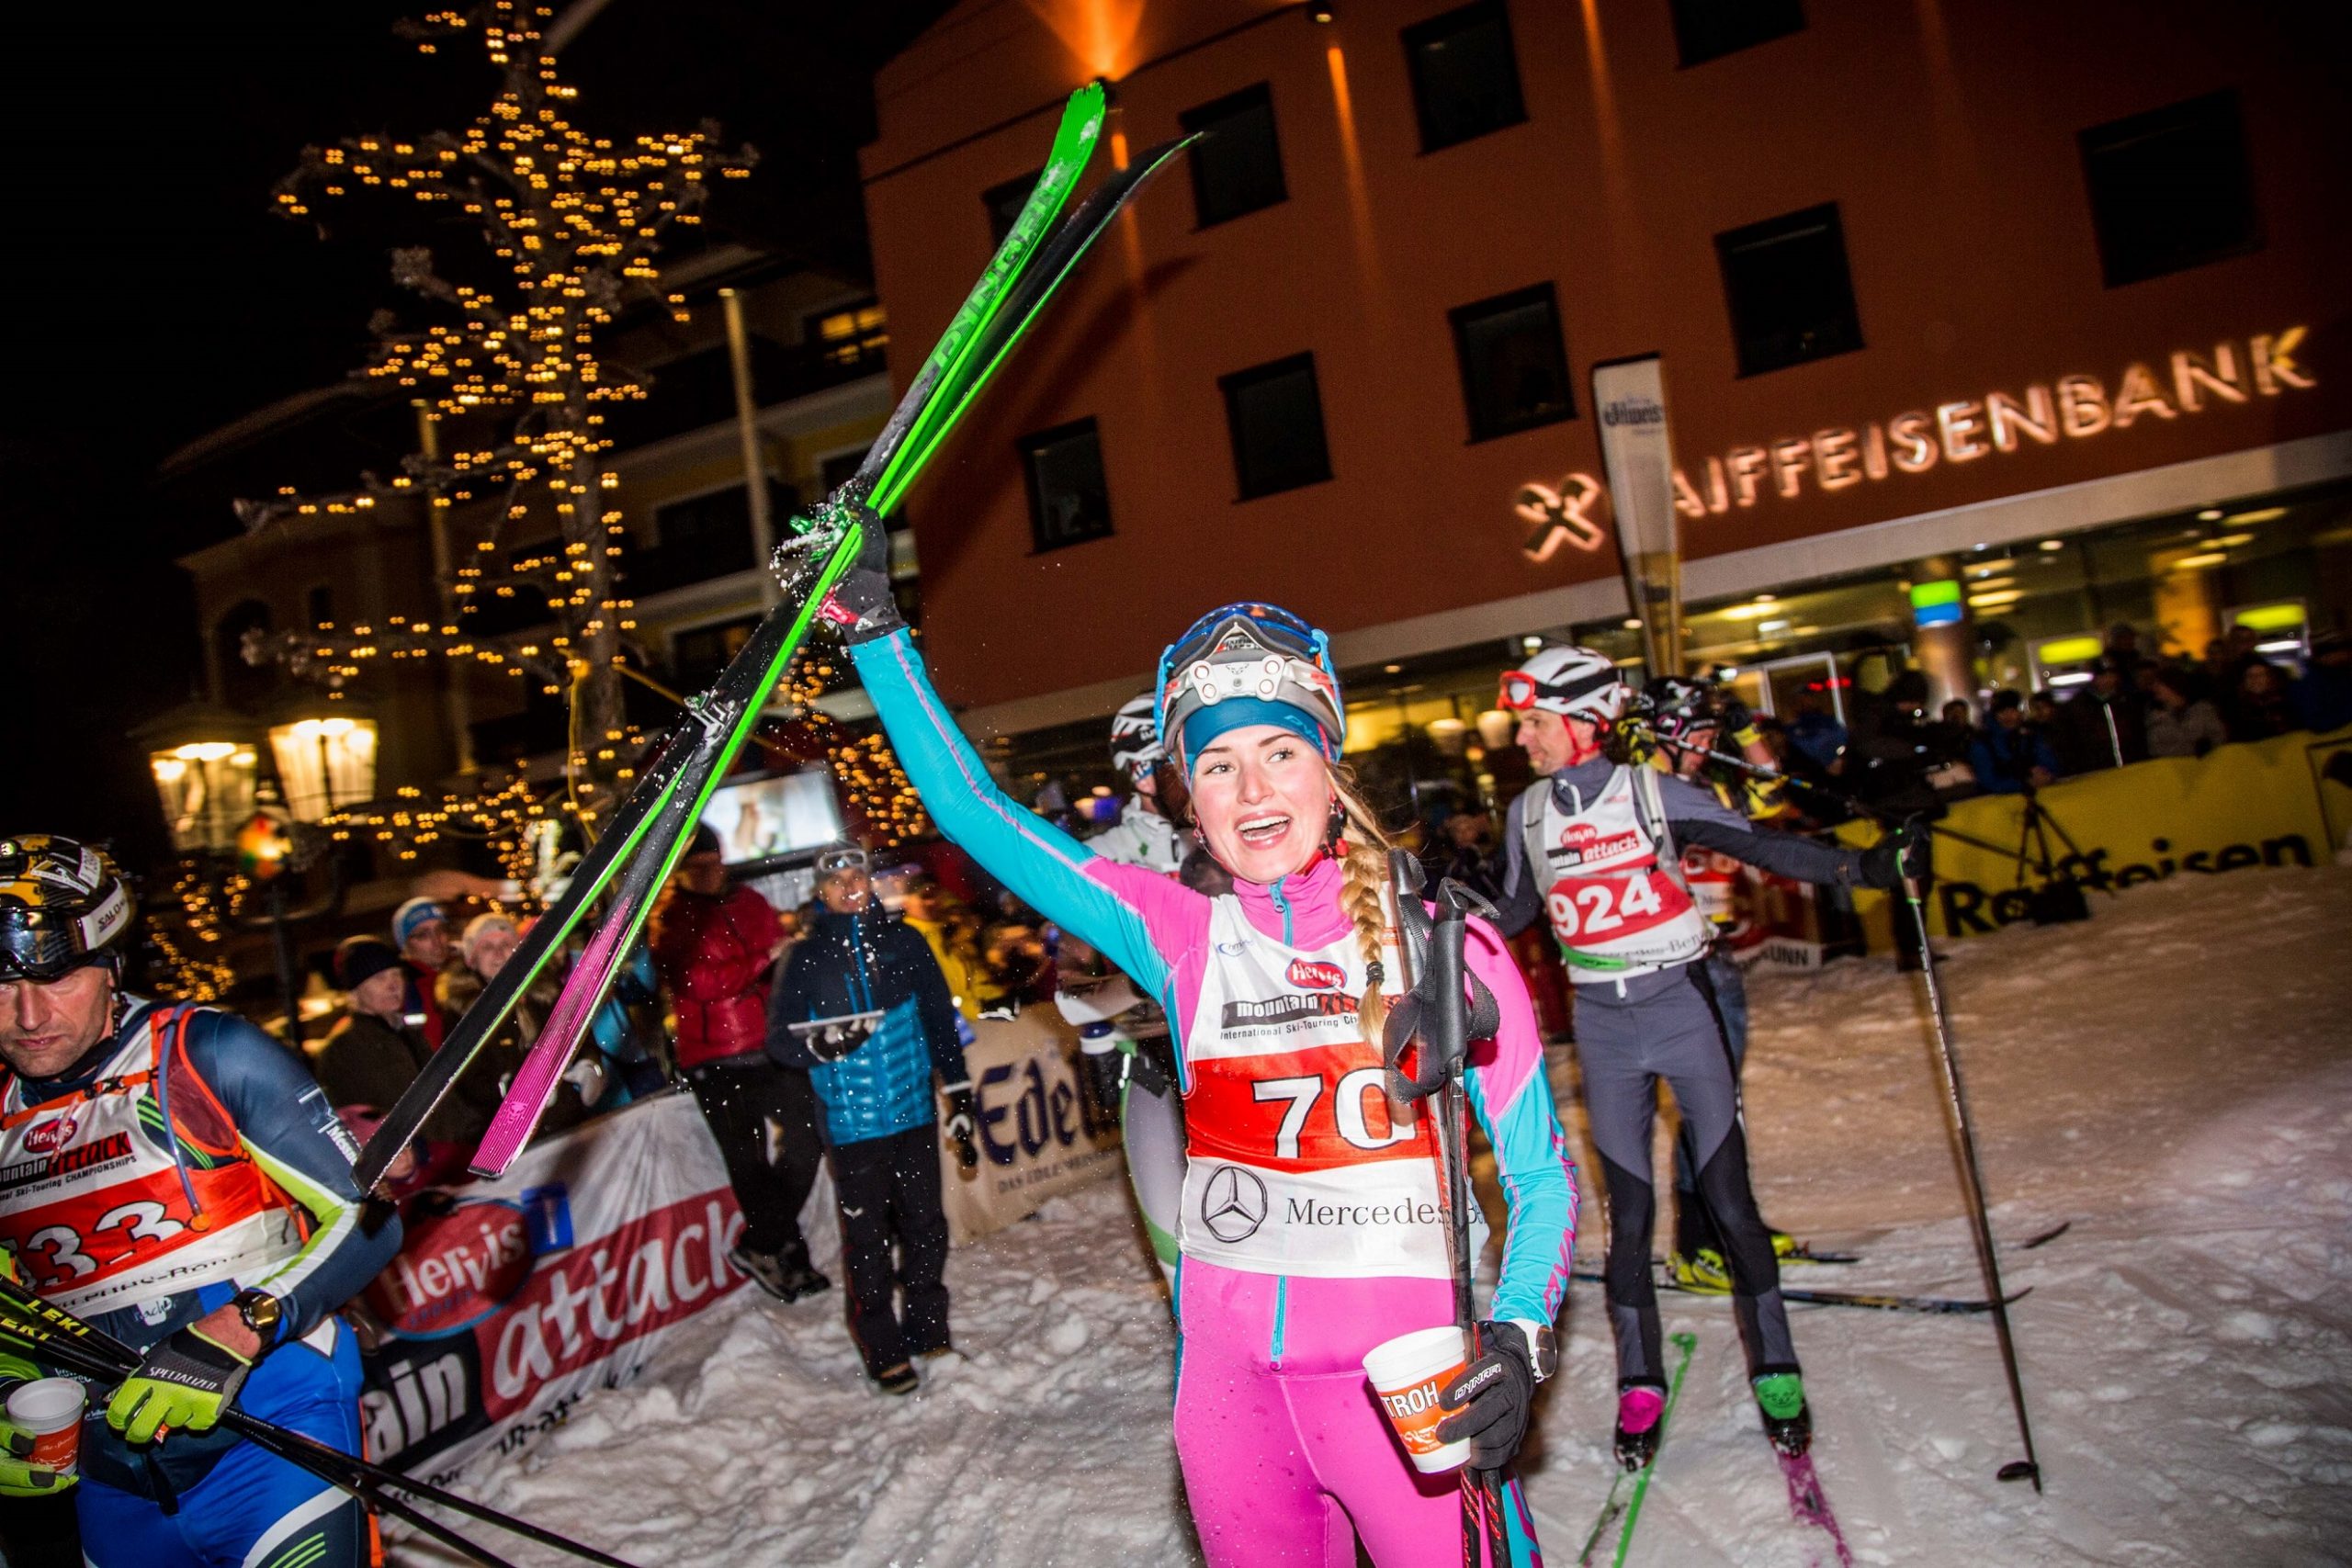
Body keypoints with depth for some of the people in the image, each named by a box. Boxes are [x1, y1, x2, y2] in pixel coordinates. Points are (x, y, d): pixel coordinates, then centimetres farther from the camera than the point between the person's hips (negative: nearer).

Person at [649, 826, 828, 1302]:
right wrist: (764, 958, -20)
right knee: (748, 1161, 3)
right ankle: (785, 1250, 18)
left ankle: (760, 1245, 18)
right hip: (713, 1060, -4)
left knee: (806, 1140, 2)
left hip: (770, 1046, 4)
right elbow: (698, 981, -16)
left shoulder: (749, 901, 12)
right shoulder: (667, 920, -2)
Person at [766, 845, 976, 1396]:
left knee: (926, 1227, 11)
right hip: (852, 1124, -2)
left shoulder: (904, 942, 5)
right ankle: (884, 1351, 16)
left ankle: (929, 1330, 29)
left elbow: (941, 1019, 10)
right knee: (867, 1237, 3)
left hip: (915, 1114, 2)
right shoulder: (806, 958, -1)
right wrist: (821, 1042, -23)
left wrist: (959, 1095, 9)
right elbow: (780, 1039, -1)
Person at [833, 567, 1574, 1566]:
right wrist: (872, 625, -6)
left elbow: (1542, 1175, 0)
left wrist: (1519, 1341, -16)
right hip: (1231, 1384, 3)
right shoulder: (1185, 941, -2)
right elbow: (972, 809, -2)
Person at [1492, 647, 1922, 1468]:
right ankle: (1640, 1385, 20)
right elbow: (1515, 915, 12)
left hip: (1681, 1008, -2)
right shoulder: (1528, 815, 3)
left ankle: (1775, 1370, 18)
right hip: (1602, 1027, 3)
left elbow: (1758, 845, -10)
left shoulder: (1653, 792, -8)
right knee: (1628, 1212, 7)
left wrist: (1862, 866, -19)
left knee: (1729, 1199, 1)